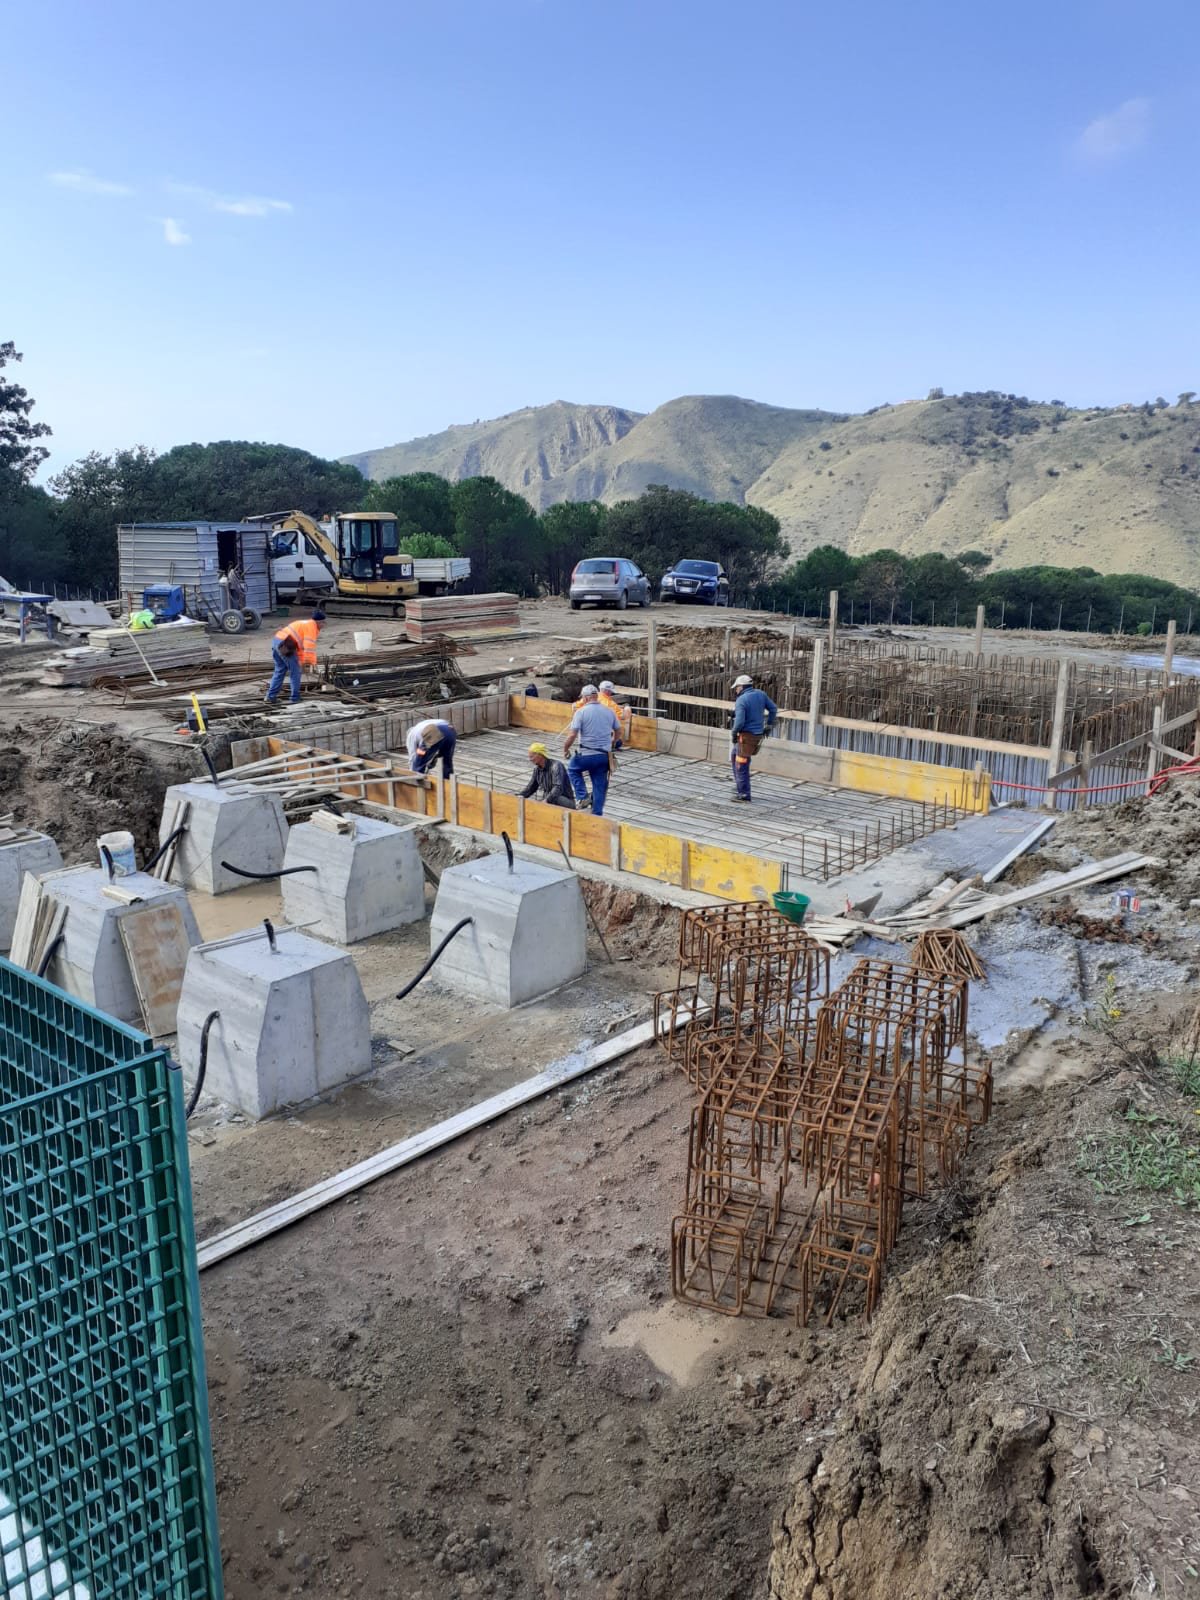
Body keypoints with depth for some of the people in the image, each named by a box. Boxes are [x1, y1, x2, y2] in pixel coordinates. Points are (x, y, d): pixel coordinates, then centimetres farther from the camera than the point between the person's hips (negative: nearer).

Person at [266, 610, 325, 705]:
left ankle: (271, 697, 15)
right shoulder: (311, 626, -2)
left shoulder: (305, 625, 29)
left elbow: (300, 646, 31)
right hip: (285, 645, -9)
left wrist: (302, 661, 29)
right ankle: (295, 698, 7)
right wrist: (310, 661, -11)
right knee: (295, 671, 2)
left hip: (276, 641, 9)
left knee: (280, 671, 17)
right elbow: (309, 645, -13)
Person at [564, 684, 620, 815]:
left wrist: (565, 749, 1)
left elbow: (572, 735, -15)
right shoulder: (609, 712, 6)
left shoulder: (581, 712, -9)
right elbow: (618, 731, 20)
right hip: (605, 755, 4)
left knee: (572, 768, 24)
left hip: (587, 754, -4)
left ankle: (582, 797, 10)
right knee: (600, 786, 12)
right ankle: (597, 814, 13)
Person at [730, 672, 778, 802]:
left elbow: (739, 721, -25)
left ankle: (744, 795, 6)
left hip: (747, 735, -9)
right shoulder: (761, 694, 4)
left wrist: (734, 733, -7)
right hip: (759, 734, 9)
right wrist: (769, 726, 17)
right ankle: (739, 784, 29)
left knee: (741, 765, 1)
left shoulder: (741, 700, -18)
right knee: (734, 755, 26)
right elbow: (773, 709, 8)